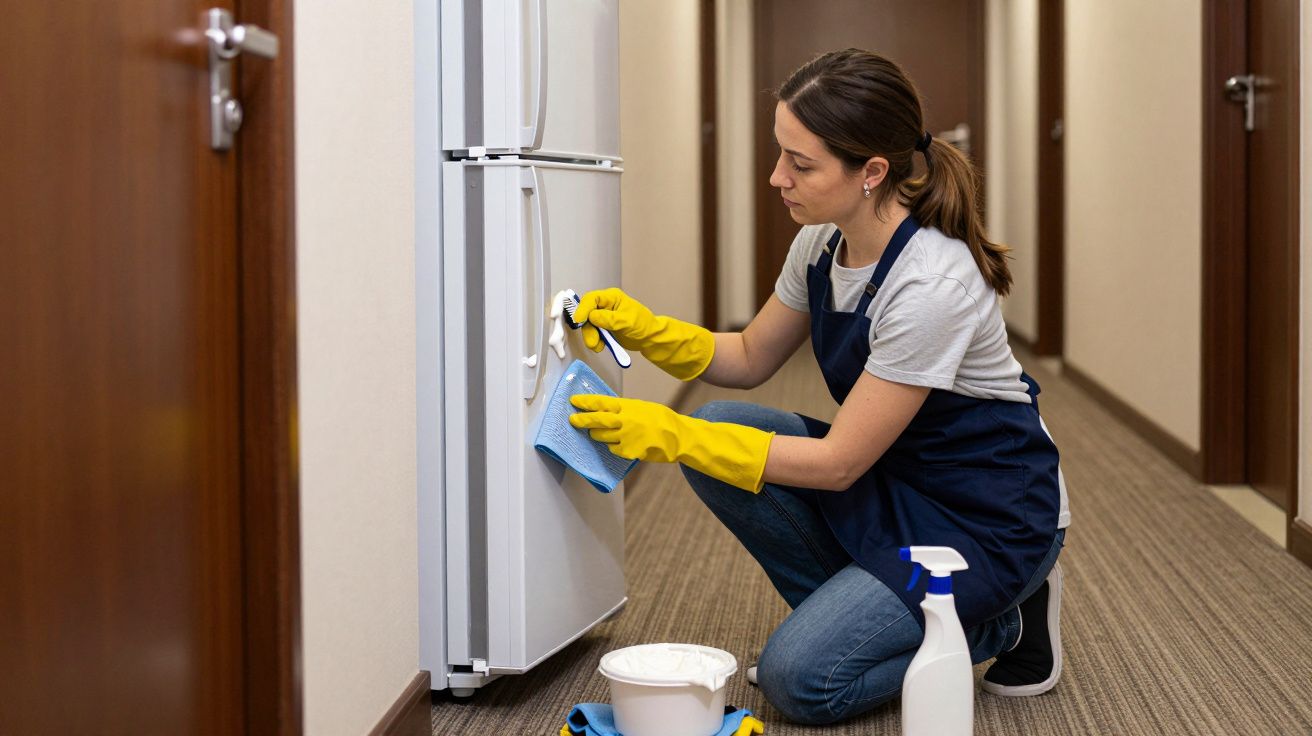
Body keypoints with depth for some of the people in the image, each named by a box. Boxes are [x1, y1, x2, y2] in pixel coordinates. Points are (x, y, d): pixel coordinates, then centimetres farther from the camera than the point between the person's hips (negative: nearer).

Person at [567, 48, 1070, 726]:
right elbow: (751, 358, 10)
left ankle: (1003, 622, 4)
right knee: (718, 428, -11)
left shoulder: (933, 283, -30)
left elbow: (838, 463, -25)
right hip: (892, 478, 8)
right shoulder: (824, 241, -6)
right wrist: (644, 330, -9)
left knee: (800, 678, -18)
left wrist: (668, 435, -24)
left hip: (989, 519, -8)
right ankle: (861, 611, 5)